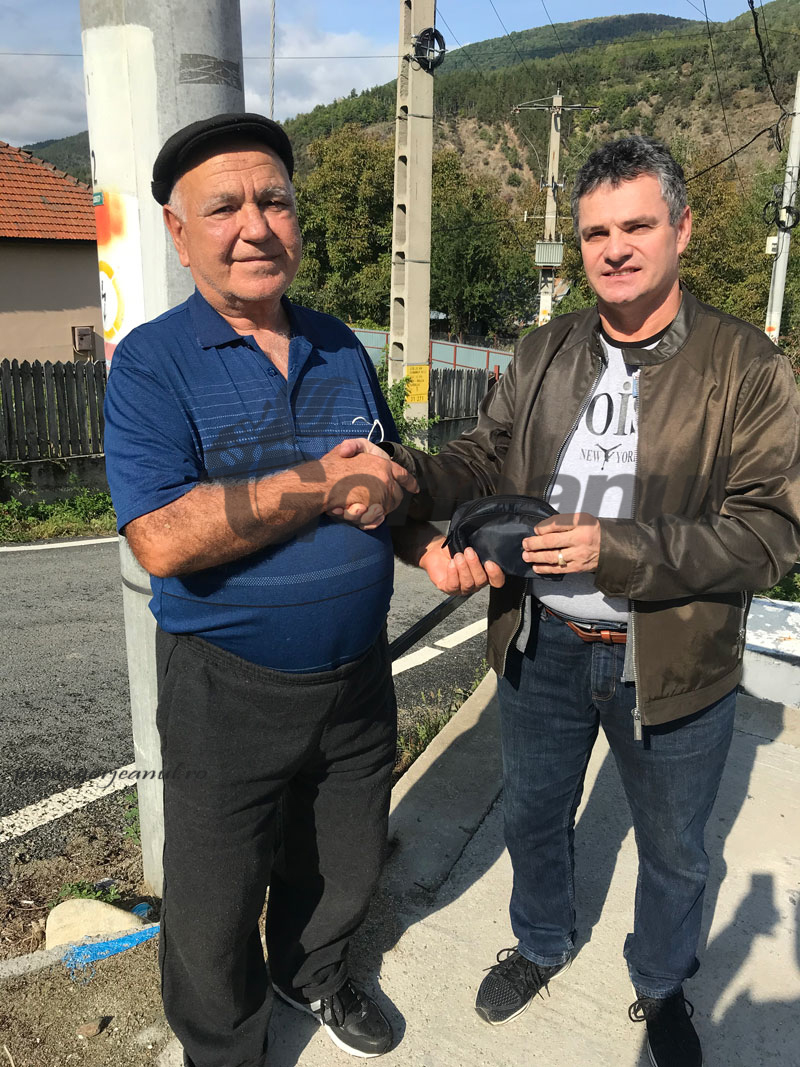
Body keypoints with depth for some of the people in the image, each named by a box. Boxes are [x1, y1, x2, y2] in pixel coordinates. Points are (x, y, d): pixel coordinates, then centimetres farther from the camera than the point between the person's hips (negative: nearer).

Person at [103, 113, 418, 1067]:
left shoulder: (340, 347, 4)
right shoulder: (151, 363, -12)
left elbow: (389, 479, 14)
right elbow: (162, 540, -24)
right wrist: (326, 484, -22)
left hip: (357, 674, 5)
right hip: (228, 692, -4)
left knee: (344, 868, 26)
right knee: (215, 914, 17)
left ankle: (313, 972, 58)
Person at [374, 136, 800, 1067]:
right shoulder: (544, 355, 2)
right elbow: (484, 463, 0)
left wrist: (619, 550, -27)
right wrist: (408, 477, -20)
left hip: (673, 663, -2)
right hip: (543, 646, 3)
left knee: (672, 851, 21)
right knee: (532, 816, 24)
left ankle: (662, 986, 52)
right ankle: (541, 944, 55)